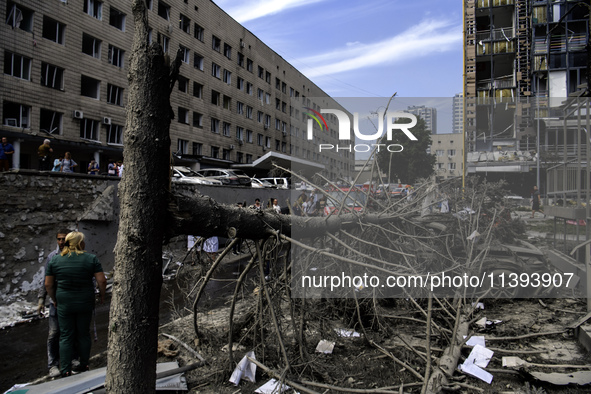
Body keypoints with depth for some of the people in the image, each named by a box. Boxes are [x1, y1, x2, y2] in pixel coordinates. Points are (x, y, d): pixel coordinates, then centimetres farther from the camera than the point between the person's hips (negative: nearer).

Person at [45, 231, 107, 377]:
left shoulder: (54, 260, -1)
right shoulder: (91, 259, -8)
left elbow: (48, 284, 2)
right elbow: (102, 280, -11)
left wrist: (55, 300, 15)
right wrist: (102, 295, 4)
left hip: (64, 303, 1)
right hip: (85, 303, -1)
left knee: (66, 336, 11)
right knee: (84, 334, 13)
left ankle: (65, 370, 14)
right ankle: (84, 366, 24)